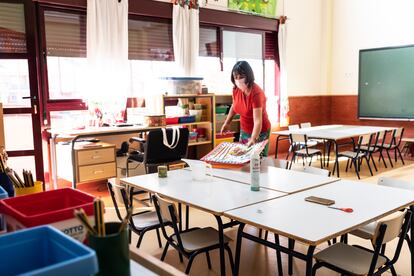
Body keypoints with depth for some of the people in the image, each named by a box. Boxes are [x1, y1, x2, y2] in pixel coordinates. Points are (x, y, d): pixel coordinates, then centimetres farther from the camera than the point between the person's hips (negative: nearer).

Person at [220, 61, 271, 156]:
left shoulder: (256, 93, -27)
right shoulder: (236, 89, -9)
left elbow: (258, 121, -34)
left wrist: (253, 139, -46)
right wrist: (227, 123, 15)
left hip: (259, 132, -6)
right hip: (244, 131, 6)